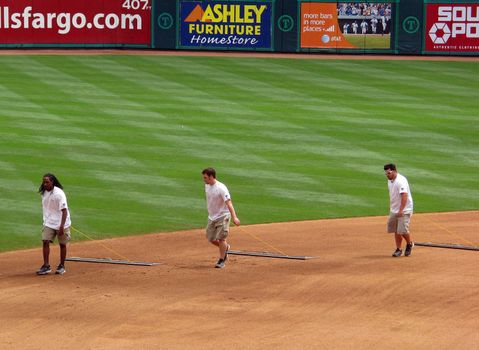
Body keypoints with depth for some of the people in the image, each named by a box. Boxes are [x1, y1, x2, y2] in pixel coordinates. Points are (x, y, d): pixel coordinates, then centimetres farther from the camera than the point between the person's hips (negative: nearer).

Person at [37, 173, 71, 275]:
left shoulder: (59, 193, -19)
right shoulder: (44, 193, 1)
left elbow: (64, 210, -21)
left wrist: (62, 226, -26)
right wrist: (45, 221, 16)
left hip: (61, 224, -5)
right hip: (49, 223, 5)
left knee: (62, 244, 6)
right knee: (45, 242, -7)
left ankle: (62, 266, 19)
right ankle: (46, 266, -4)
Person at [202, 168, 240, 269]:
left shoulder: (221, 188, -22)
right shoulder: (207, 186, 2)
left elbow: (228, 203, -30)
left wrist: (234, 217, -39)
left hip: (222, 216, -8)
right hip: (212, 217, 8)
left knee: (221, 238, -7)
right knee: (211, 238, 10)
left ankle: (221, 260, 6)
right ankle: (225, 247, 36)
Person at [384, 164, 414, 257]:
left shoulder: (401, 181, -21)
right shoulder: (390, 180, 8)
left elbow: (404, 196, -28)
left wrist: (401, 210, -33)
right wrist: (390, 208, 19)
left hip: (404, 210, -9)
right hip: (394, 210, 9)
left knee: (402, 230, -13)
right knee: (396, 231, 8)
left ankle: (409, 244, 12)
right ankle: (398, 249, 17)